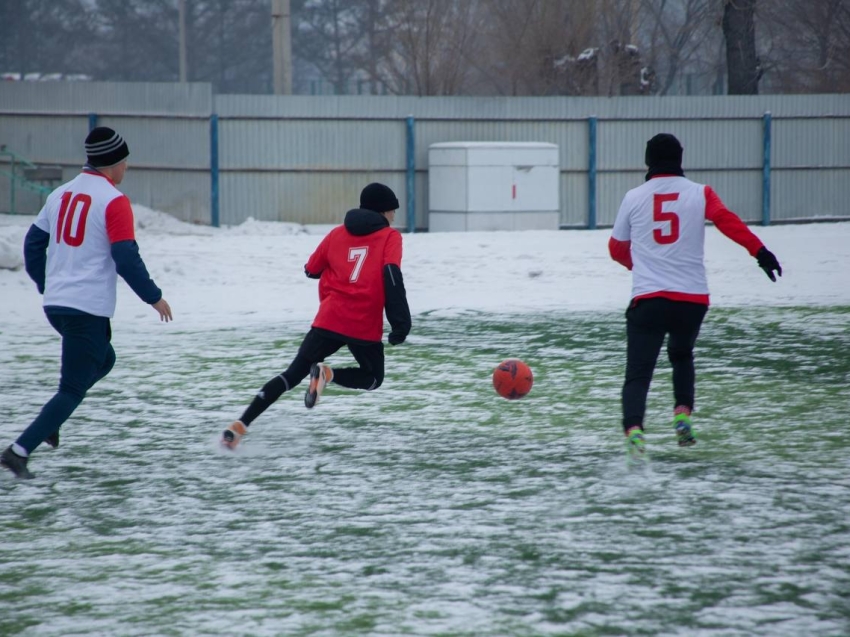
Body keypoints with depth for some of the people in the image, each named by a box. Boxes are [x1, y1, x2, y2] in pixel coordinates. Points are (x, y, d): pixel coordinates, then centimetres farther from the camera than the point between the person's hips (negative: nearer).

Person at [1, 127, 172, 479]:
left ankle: (50, 420, 13)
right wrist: (154, 297, -5)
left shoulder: (61, 194, 10)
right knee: (73, 388, -1)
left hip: (55, 304, 8)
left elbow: (33, 244, 16)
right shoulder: (113, 201, -12)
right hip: (88, 309, -8)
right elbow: (126, 258, -16)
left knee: (101, 358, 28)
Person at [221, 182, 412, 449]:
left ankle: (240, 426, -8)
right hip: (365, 327, -3)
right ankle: (326, 374, -12)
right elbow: (392, 276, -14)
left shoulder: (338, 234, 14)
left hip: (329, 321, 3)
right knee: (373, 378, 21)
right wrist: (401, 323, -17)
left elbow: (311, 269, 21)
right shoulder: (390, 237, 2)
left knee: (292, 374, 9)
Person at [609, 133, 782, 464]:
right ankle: (683, 413, 12)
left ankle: (634, 430, -28)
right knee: (681, 355, 29)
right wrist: (760, 251, -22)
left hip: (648, 298, -1)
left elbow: (617, 248, 19)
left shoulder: (633, 198, 8)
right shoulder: (699, 194, 4)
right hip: (693, 297, 1)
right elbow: (727, 220, -14)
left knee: (638, 373, -5)